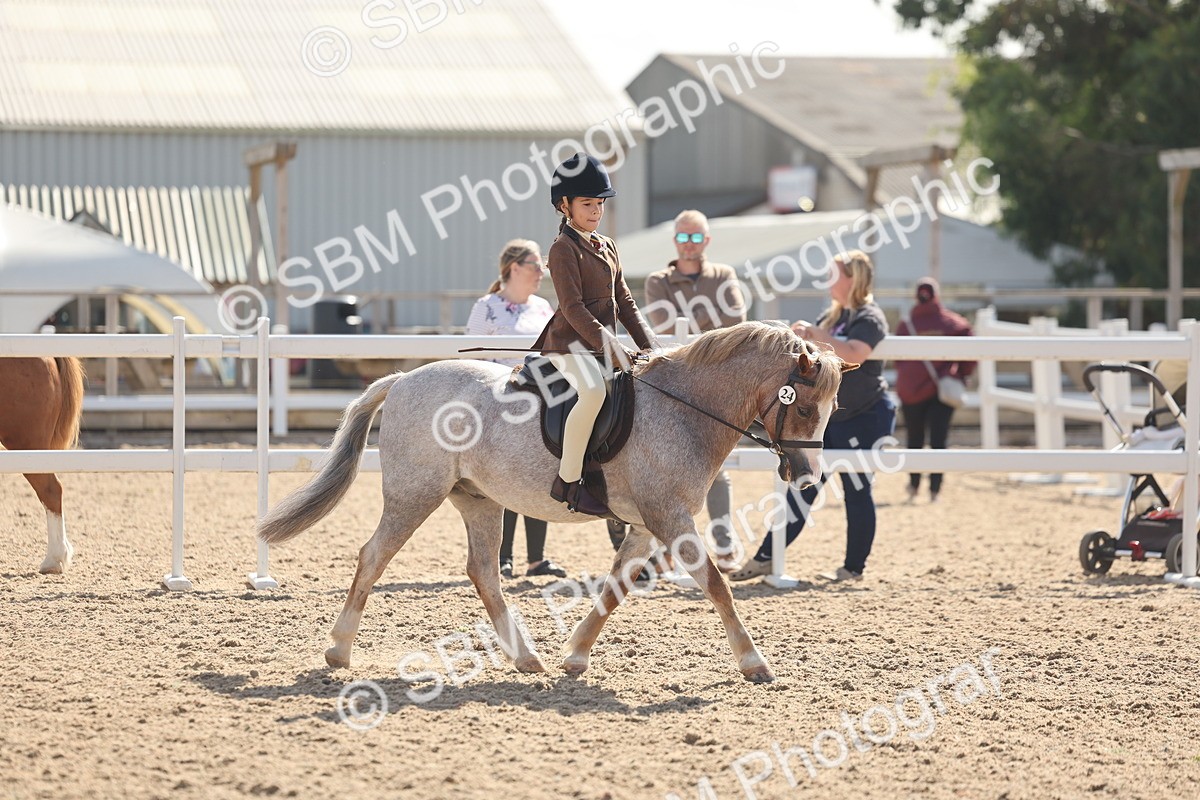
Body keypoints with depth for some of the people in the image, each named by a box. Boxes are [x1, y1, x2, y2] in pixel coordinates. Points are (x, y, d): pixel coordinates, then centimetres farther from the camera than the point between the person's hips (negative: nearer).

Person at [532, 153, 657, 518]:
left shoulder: (607, 247, 18)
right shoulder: (563, 249, -8)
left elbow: (624, 302, 19)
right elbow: (573, 308, -16)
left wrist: (649, 346, 9)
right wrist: (609, 346, -23)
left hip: (604, 343, 9)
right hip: (570, 341, -9)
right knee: (593, 390, -35)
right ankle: (568, 481, -32)